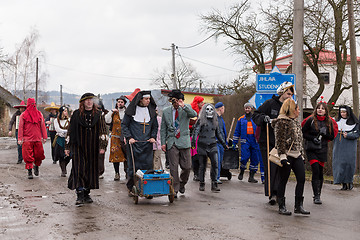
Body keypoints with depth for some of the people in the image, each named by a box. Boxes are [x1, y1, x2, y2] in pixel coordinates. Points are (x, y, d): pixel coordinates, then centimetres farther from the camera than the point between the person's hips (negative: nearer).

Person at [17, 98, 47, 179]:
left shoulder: (39, 114, 9)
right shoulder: (23, 115, 3)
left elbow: (42, 126, 11)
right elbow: (20, 127, 2)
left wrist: (44, 137, 7)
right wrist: (20, 139, -4)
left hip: (38, 139, 2)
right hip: (27, 139, -2)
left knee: (39, 154, 4)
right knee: (28, 156, -4)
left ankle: (36, 166, 30)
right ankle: (29, 171, 5)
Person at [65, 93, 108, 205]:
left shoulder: (98, 114, 6)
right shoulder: (76, 114, 3)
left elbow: (103, 130, 4)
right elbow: (70, 131, 7)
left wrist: (102, 146, -5)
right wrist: (67, 147, 4)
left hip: (93, 147, 2)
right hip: (79, 146, -2)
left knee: (91, 169, 6)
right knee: (79, 169, -11)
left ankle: (86, 194, 17)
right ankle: (80, 195, -13)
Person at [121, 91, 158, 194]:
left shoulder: (151, 110, 11)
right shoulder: (132, 110, -2)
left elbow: (155, 126, 19)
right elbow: (124, 124, 1)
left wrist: (153, 137, 3)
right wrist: (129, 137, -9)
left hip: (147, 143, 3)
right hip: (134, 143, -3)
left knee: (147, 165, 0)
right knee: (133, 166, -1)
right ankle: (131, 188, 8)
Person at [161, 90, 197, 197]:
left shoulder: (186, 108, 5)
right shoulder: (166, 111, 9)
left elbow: (194, 115, -17)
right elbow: (163, 129, 12)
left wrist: (183, 106, -28)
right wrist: (163, 143, 4)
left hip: (184, 141, 0)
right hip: (171, 142, 0)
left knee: (187, 167, 1)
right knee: (173, 167, -2)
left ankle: (182, 184, 28)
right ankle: (174, 190, 7)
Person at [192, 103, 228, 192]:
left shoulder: (215, 121, 14)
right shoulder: (200, 121, 0)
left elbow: (218, 134, 24)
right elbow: (196, 131, -10)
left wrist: (223, 144, 28)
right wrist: (193, 141, -25)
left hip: (212, 145, 3)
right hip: (202, 145, -3)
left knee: (215, 163, -11)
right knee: (202, 165, 3)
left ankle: (214, 184, -7)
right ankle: (202, 184, 17)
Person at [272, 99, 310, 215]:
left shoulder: (295, 122, 18)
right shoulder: (281, 122, -9)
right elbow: (279, 140, -15)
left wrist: (302, 154, 21)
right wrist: (282, 156, -21)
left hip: (297, 155, 8)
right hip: (287, 155, -8)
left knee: (301, 179, 1)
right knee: (283, 181, 1)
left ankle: (298, 206, 9)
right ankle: (281, 207, 9)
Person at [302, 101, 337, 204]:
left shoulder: (329, 122, 5)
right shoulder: (311, 120, -3)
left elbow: (332, 137, 9)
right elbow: (303, 133, 0)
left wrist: (325, 134, -11)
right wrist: (313, 138, -13)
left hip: (322, 149, 3)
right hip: (311, 149, -3)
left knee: (320, 173, 6)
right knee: (315, 171, -14)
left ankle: (318, 195, 21)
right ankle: (316, 196, -11)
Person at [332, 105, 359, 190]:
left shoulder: (354, 123, 2)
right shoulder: (337, 121, 14)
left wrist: (348, 135, -14)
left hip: (349, 146, -4)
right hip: (338, 146, 4)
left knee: (348, 163, -11)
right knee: (339, 163, -3)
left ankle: (349, 182, 3)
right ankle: (344, 183, 2)